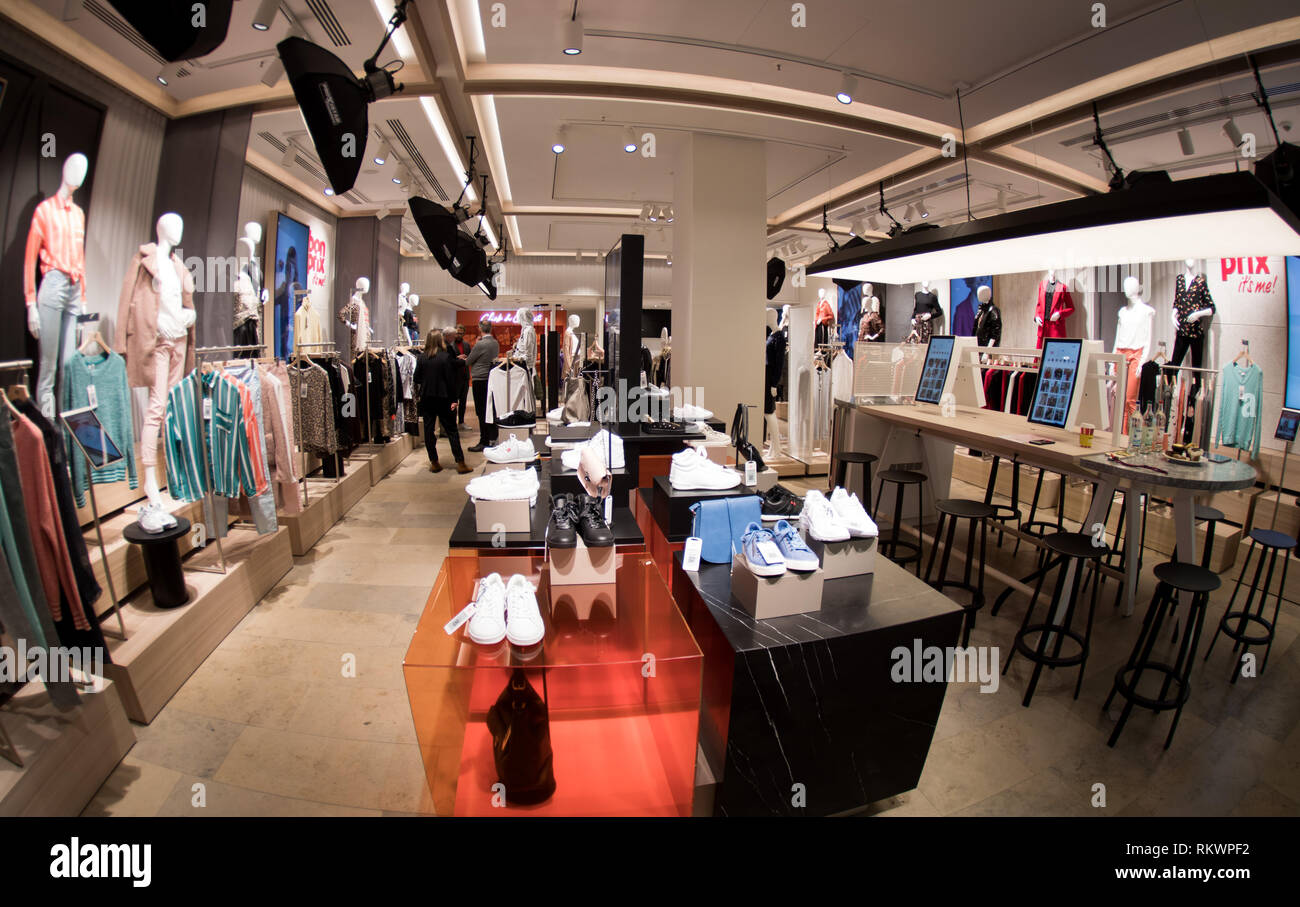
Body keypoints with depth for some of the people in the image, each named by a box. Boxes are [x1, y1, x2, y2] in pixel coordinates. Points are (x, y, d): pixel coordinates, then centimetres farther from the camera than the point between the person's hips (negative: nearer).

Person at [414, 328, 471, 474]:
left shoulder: (422, 357, 0)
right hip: (443, 398, -3)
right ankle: (460, 463, 1)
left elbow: (417, 378, 3)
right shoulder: (446, 357, -10)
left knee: (429, 430, 9)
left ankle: (434, 463, 12)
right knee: (451, 430, 2)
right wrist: (454, 399, -6)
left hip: (426, 398, 3)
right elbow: (450, 379, -10)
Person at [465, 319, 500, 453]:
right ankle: (493, 438, 20)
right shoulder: (496, 343, 6)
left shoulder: (480, 345, -16)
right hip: (491, 378, 7)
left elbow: (467, 362, -7)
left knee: (481, 411, -3)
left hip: (480, 380, -7)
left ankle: (484, 441, 0)